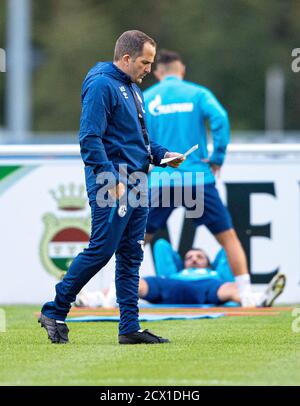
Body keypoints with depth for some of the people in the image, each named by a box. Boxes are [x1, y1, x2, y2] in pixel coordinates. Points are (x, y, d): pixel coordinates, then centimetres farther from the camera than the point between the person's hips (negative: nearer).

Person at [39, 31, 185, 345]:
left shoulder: (133, 89, 19)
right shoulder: (101, 86, -11)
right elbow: (90, 139, -18)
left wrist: (161, 154, 11)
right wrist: (112, 180, -24)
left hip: (136, 183, 10)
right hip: (112, 183, -9)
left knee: (131, 256, 8)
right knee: (101, 250, -10)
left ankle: (130, 328, 9)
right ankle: (54, 312, 0)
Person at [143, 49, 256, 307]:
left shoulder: (144, 100, 10)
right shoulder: (197, 93, 5)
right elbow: (220, 118, -11)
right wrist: (217, 160, -4)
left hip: (160, 182, 1)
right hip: (198, 178, -1)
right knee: (228, 237, 5)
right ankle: (246, 296, -3)